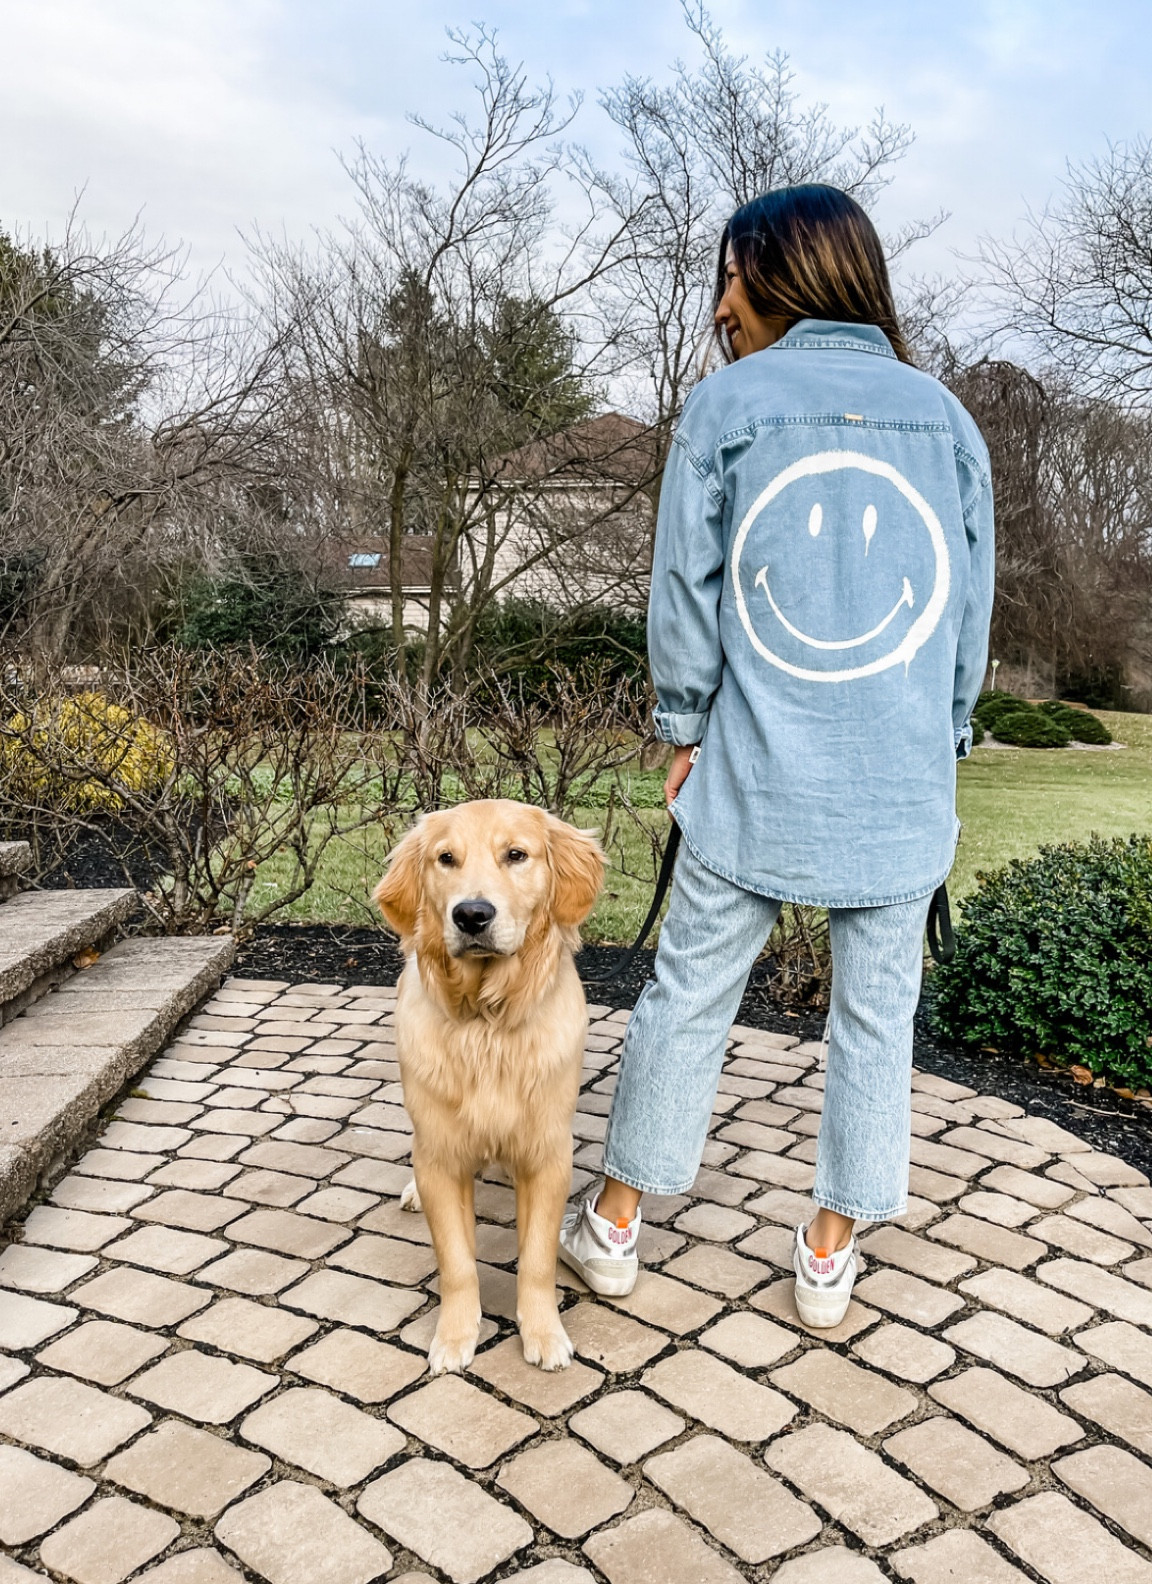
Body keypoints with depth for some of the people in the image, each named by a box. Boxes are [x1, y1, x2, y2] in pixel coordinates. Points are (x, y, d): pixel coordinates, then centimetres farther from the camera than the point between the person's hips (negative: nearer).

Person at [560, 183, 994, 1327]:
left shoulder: (727, 405, -2)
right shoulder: (945, 416, 7)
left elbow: (684, 597, -2)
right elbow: (970, 612, 10)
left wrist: (683, 732, 10)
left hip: (752, 785, -2)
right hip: (902, 796, 2)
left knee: (686, 998, 11)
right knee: (876, 1014, 13)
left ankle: (613, 1225, 27)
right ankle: (829, 1253, 27)